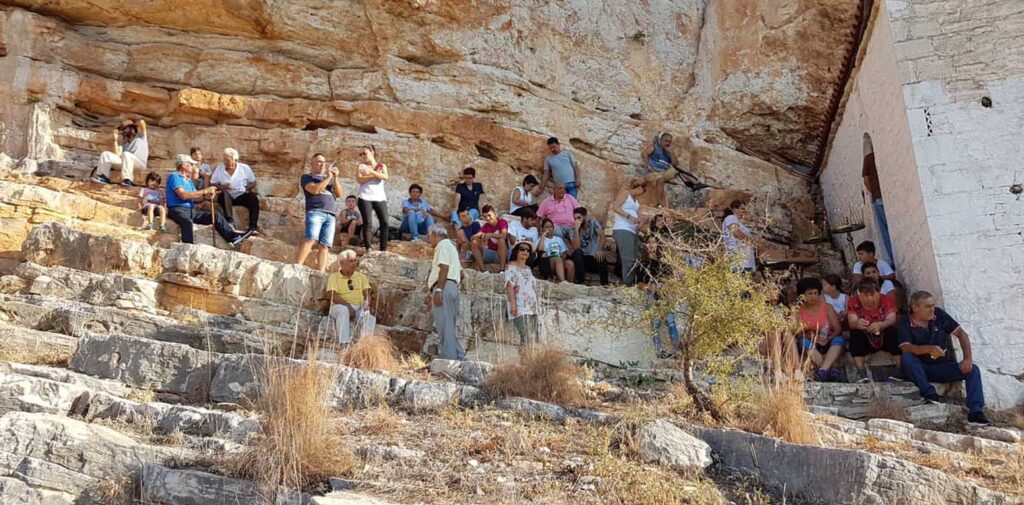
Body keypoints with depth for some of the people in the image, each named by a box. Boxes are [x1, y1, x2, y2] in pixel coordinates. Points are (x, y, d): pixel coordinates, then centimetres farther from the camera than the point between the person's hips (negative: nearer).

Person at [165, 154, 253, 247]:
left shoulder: (188, 179, 23)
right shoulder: (174, 176, -3)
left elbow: (195, 198, 14)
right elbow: (183, 195, -18)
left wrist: (207, 194, -7)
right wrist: (204, 191, -16)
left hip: (191, 210, 8)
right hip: (177, 209, -8)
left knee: (216, 215, -3)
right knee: (187, 221, -39)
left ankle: (234, 237, -11)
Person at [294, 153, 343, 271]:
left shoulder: (329, 179, 28)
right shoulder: (307, 176, 13)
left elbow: (339, 194, 16)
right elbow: (315, 190, -6)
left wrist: (335, 178, 5)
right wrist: (328, 177, -3)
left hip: (330, 215, 5)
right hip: (315, 212, -5)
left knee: (324, 245, -8)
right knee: (311, 239, -26)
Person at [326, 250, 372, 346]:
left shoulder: (361, 277, 20)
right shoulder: (334, 277, 10)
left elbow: (367, 293, 8)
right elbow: (331, 295, -5)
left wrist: (366, 304, -16)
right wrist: (348, 305, -19)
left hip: (358, 308, 2)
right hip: (340, 307, -2)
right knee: (343, 310, -37)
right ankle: (344, 343, -43)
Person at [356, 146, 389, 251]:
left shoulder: (382, 166, 14)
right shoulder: (361, 166, 11)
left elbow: (385, 177, -6)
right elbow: (359, 179, -5)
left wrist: (372, 172, -17)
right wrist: (374, 176, -8)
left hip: (380, 198, 1)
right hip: (365, 198, -1)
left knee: (385, 223, -7)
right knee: (367, 223, -7)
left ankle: (383, 249, -4)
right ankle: (368, 248, -6)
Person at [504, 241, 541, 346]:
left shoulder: (528, 269, 22)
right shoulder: (511, 268, -1)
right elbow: (509, 287, -11)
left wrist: (538, 305, 19)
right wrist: (513, 304, -20)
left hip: (532, 309, 8)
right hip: (520, 310, -8)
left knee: (536, 339, 0)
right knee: (528, 338, -19)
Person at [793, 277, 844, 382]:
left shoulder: (827, 307, 3)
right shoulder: (798, 310, 2)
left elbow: (837, 329, -2)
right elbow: (797, 333, -8)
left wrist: (828, 339, -21)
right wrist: (813, 337, -24)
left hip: (828, 343, 1)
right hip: (811, 344, -1)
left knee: (838, 339, -30)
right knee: (805, 342, -33)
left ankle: (823, 370, -49)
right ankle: (829, 370, -47)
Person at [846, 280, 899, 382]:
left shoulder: (886, 299, -12)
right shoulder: (854, 301, -12)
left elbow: (891, 320, -27)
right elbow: (852, 322, -25)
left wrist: (880, 325, -51)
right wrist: (857, 323, -52)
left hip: (885, 338, 0)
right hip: (865, 340, 0)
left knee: (894, 331, -31)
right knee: (855, 332, -30)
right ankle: (860, 371, -29)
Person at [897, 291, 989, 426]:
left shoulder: (939, 315, -1)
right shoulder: (905, 323, -10)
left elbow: (961, 333, 0)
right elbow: (906, 348, -24)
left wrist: (968, 358, -15)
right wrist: (929, 349, -41)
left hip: (944, 366, 3)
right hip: (921, 368, -3)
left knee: (973, 369, -21)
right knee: (906, 358, -33)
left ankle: (975, 412, -29)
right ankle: (928, 392, -32)